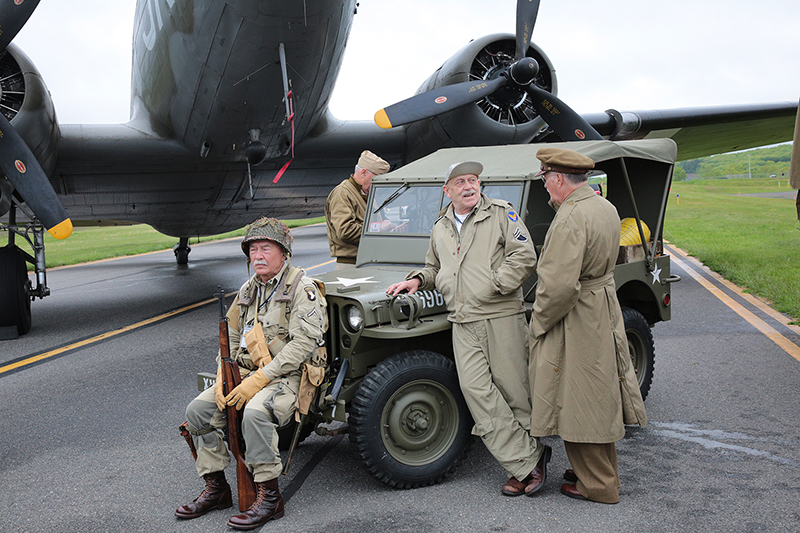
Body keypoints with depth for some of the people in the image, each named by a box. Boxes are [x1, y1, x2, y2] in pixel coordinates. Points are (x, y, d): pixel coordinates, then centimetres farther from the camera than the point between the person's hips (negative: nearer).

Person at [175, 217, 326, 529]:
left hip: (287, 376, -7)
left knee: (255, 413, -34)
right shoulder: (248, 290, 14)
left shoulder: (302, 289, -9)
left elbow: (302, 343, -19)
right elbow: (231, 337, 16)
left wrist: (259, 380, -23)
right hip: (245, 374, 7)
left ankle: (269, 498, -19)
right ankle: (216, 489, 5)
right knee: (197, 410, -8)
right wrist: (223, 377, -3)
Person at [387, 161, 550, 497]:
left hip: (502, 318, -4)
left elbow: (524, 256, -6)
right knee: (475, 389, -9)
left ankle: (528, 452, 19)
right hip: (463, 323, 4)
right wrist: (418, 280, 11)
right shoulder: (440, 228, 19)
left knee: (512, 388, 1)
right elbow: (434, 268, 31)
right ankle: (526, 462, -4)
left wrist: (495, 285, -13)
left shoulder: (501, 214, 3)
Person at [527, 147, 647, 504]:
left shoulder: (570, 220, -24)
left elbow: (559, 285, -29)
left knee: (581, 401, 2)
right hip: (604, 311, 10)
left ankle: (598, 486, 13)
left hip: (575, 322, -10)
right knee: (597, 396, 19)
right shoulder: (605, 208, 8)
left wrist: (538, 324, -15)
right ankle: (601, 471, 33)